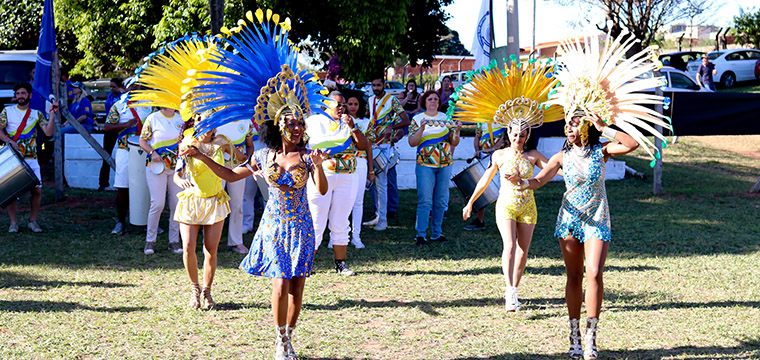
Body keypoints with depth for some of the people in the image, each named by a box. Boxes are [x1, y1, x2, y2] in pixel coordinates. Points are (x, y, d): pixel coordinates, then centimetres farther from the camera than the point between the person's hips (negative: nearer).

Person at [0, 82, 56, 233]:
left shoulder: (37, 114, 9)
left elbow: (48, 132, -2)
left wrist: (52, 114, -11)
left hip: (31, 159, 1)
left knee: (37, 190, -5)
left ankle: (33, 221, 10)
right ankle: (13, 222, 10)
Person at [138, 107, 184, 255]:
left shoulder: (181, 119, 11)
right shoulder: (152, 119, -1)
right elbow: (142, 140, 1)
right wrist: (152, 153, -15)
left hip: (177, 167, 4)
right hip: (157, 166, -4)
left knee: (177, 204, 2)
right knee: (157, 203, -11)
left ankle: (174, 241, 12)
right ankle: (150, 240, 3)